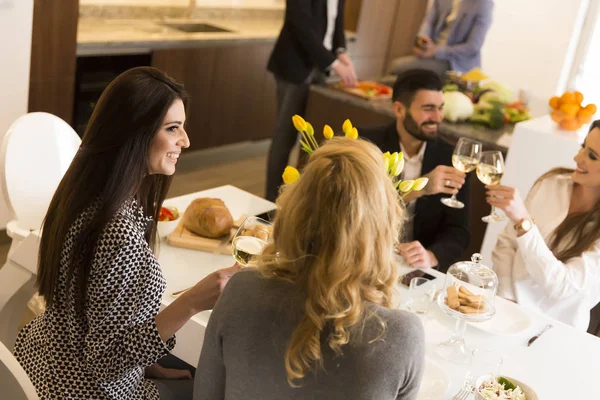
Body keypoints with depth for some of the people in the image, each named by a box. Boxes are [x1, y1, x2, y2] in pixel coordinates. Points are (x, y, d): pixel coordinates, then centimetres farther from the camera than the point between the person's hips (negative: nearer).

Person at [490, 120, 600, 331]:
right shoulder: (552, 183, -1)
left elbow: (561, 286, -20)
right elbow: (506, 244, 2)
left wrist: (523, 220, -27)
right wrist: (506, 301, -9)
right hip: (509, 307, 3)